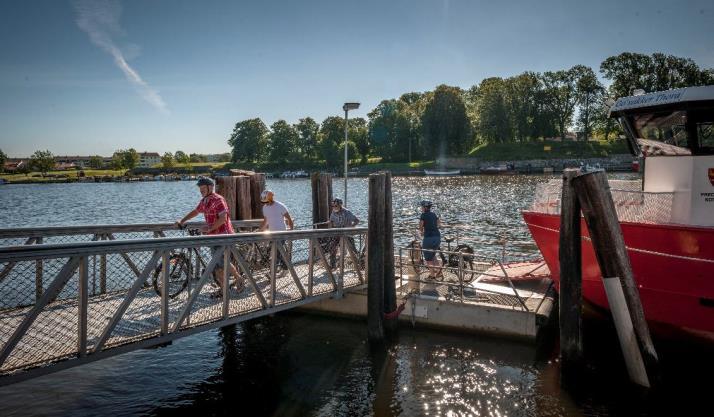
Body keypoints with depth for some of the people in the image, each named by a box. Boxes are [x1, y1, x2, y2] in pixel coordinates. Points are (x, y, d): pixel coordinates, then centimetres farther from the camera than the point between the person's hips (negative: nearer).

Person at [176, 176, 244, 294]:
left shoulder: (218, 200, -15)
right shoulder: (204, 201, 13)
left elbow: (223, 218, -23)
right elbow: (195, 212, 29)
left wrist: (209, 229, -22)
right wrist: (182, 221, 24)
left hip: (223, 235, -9)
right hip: (213, 236, 9)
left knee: (222, 262, -12)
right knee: (217, 265, 8)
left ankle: (239, 279, 7)